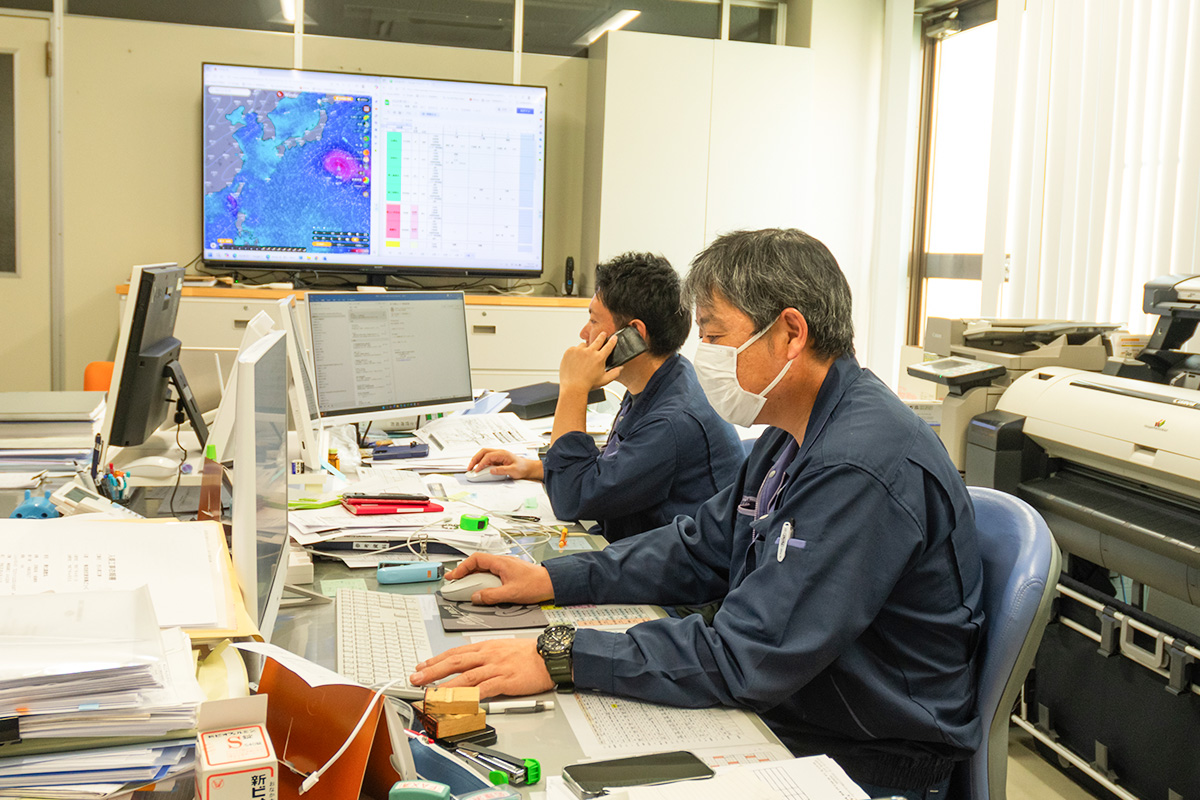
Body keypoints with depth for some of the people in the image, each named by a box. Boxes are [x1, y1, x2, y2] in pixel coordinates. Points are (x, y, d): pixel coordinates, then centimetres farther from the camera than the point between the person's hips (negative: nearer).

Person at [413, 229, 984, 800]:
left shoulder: (864, 466, -28)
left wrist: (560, 659, -29)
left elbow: (745, 657, -30)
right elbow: (701, 548, 13)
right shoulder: (794, 435, 5)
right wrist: (550, 580, 3)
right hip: (776, 716, 8)